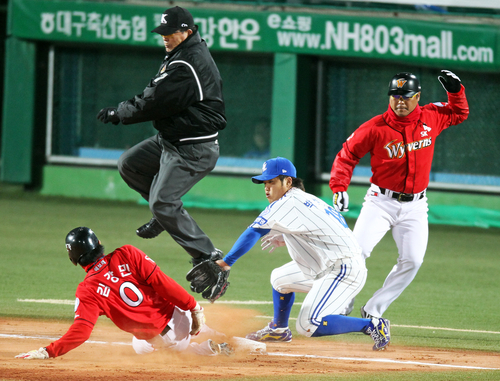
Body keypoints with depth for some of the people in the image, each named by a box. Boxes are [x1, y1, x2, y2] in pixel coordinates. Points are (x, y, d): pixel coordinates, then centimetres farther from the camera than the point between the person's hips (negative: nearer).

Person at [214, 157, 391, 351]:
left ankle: (372, 326, -13)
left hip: (345, 270, -10)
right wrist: (284, 239, 20)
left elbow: (252, 234, -17)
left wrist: (226, 262, -17)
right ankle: (279, 329, 42)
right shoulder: (306, 200, 15)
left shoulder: (288, 203, -13)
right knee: (280, 278, 24)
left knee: (307, 326, -18)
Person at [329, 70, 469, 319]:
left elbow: (459, 114, 21)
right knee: (357, 250, -18)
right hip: (381, 202, -3)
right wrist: (339, 188, -16)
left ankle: (373, 312, 5)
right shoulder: (376, 128, -11)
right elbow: (347, 155, -4)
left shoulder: (431, 118, 0)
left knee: (412, 261, -6)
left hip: (415, 206, 3)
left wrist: (455, 90, 1)